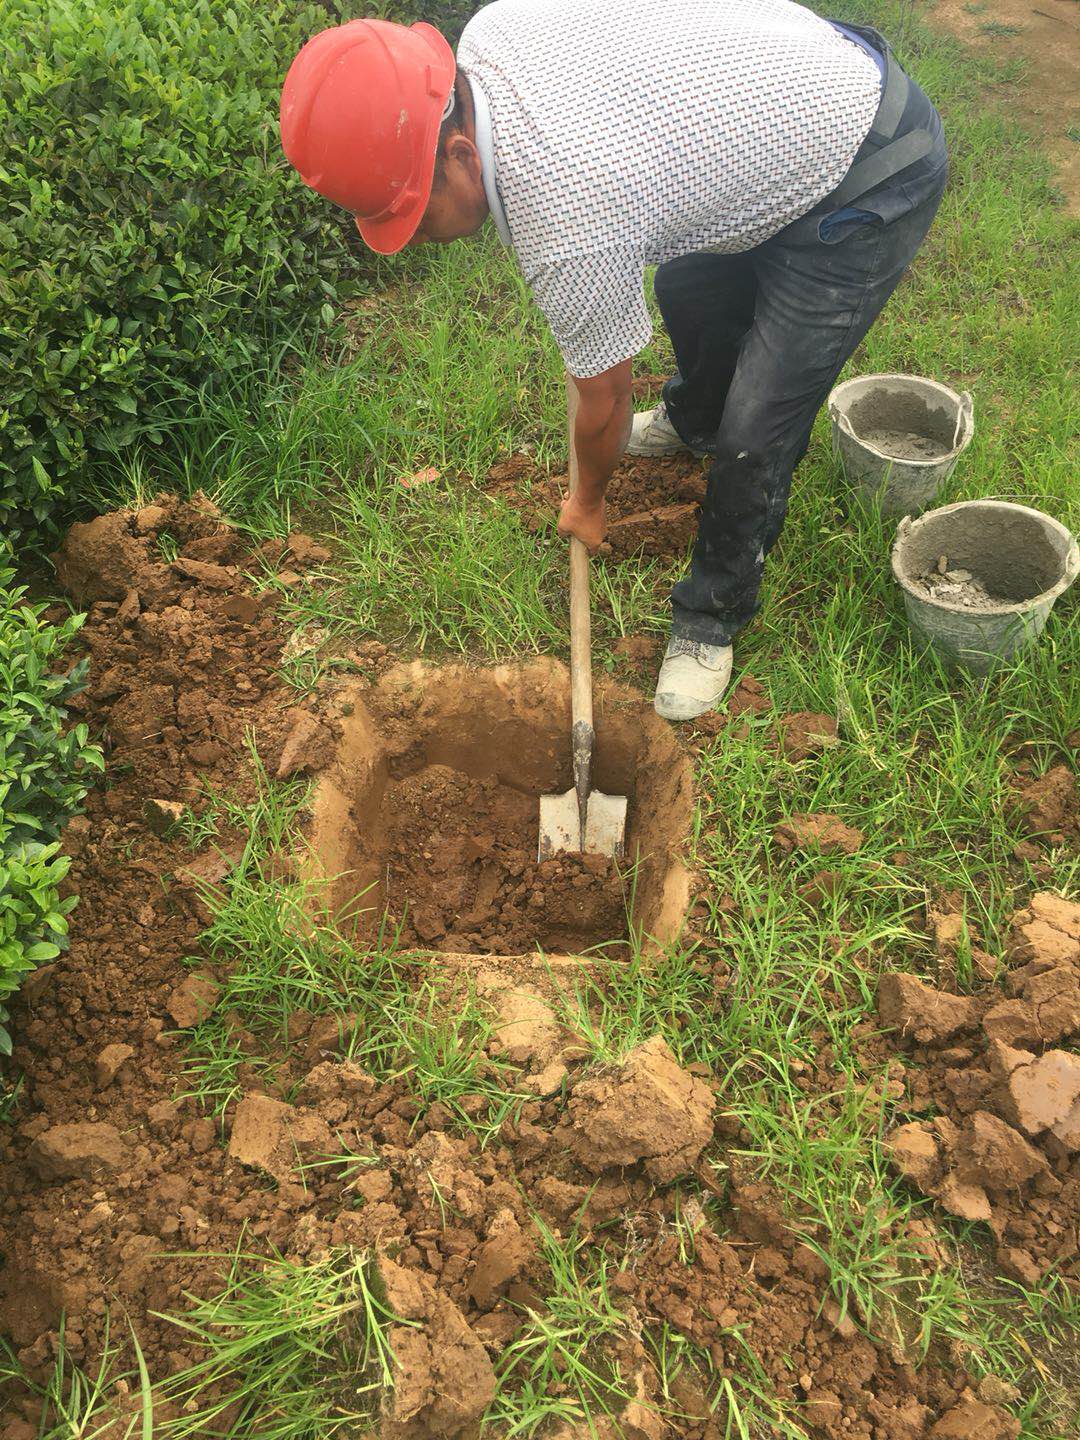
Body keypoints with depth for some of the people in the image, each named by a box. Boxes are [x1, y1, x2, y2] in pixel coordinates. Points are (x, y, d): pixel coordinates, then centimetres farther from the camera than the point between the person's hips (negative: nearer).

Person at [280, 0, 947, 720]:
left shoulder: (568, 230, -34)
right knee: (687, 290, 28)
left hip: (874, 187, -9)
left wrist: (588, 502, 5)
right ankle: (695, 421, 60)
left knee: (757, 435, -10)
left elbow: (604, 405, -16)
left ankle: (714, 619, 13)